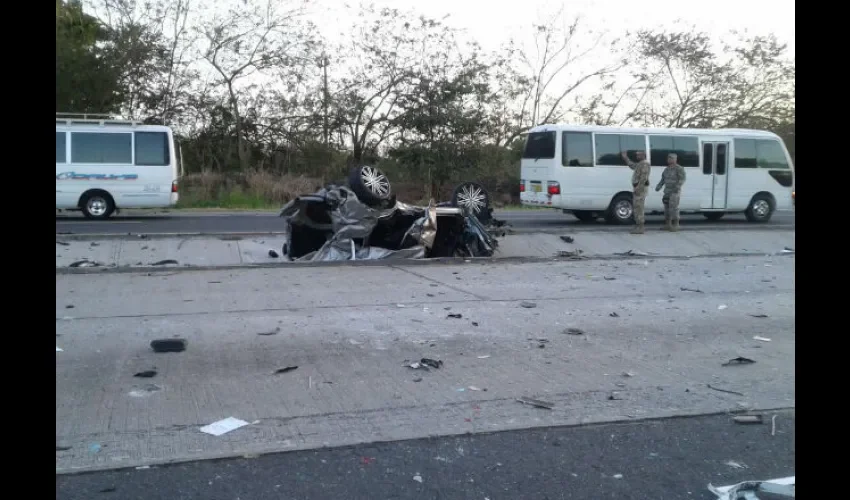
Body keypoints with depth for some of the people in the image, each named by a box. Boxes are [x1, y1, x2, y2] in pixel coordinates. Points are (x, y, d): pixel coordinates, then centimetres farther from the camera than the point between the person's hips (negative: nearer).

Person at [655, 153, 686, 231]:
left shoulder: (679, 168, -8)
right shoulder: (667, 169, 14)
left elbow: (682, 179, -18)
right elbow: (663, 179, 16)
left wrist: (678, 186, -33)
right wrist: (659, 186, 0)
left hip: (675, 192, -7)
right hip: (667, 191, 7)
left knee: (673, 208, -12)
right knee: (667, 208, 7)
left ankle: (675, 225, -8)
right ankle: (667, 225, 12)